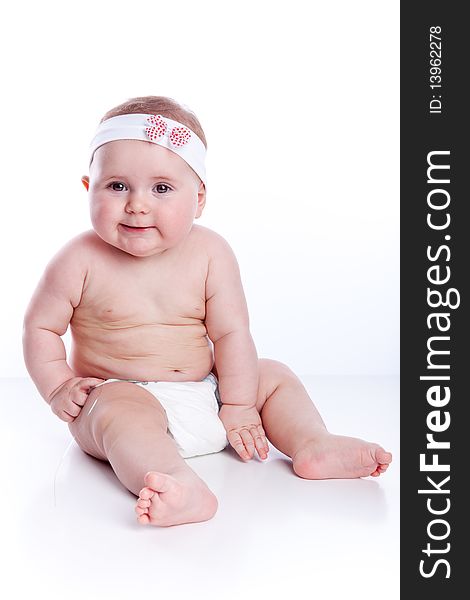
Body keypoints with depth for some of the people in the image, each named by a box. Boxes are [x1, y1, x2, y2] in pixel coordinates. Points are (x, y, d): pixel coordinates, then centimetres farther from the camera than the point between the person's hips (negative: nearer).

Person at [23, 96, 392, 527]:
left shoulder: (210, 253, -6)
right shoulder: (80, 262, -11)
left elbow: (231, 334, -4)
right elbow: (41, 328, -1)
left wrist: (238, 406, -5)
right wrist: (59, 388, -11)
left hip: (204, 394, 5)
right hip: (119, 394, -4)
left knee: (274, 375, 4)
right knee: (122, 416, -36)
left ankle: (314, 447, -7)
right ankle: (183, 489, -56)